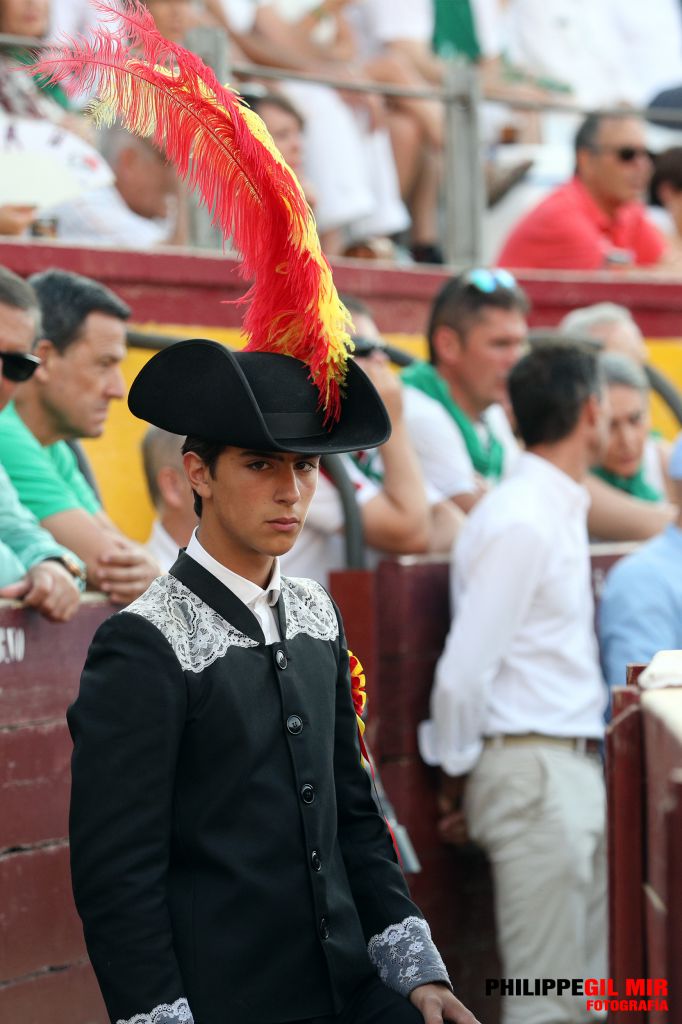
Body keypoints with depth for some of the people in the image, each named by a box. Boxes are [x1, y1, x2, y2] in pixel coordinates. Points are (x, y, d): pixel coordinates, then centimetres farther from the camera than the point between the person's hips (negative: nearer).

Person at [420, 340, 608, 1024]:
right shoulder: (522, 523, -15)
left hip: (575, 769, 9)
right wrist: (457, 776, -4)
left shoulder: (560, 511, 16)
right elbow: (462, 672, -16)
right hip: (532, 770, -9)